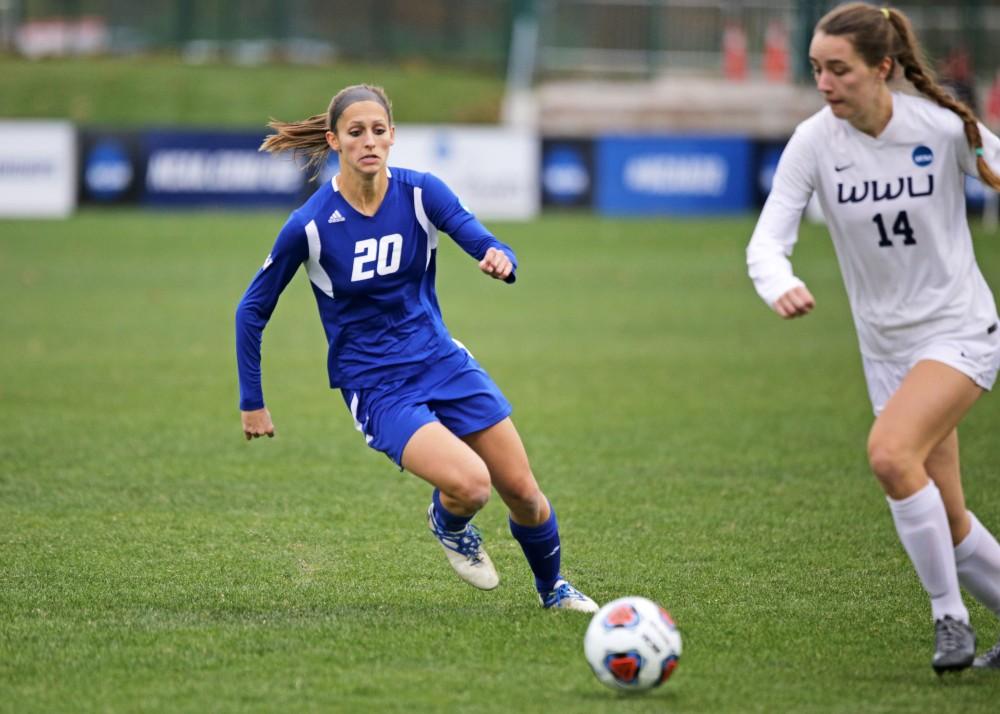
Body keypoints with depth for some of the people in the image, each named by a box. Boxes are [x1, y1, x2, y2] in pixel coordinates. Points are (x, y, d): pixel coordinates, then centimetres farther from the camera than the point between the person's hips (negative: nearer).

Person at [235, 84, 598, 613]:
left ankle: (553, 588, 33)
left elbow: (485, 245, -15)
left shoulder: (420, 192, -7)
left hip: (442, 361, 4)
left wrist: (500, 259, -40)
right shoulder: (310, 225, -15)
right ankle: (448, 524, 11)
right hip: (375, 387, -4)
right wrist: (252, 403, 0)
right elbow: (252, 311, -3)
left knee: (524, 494, 3)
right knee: (470, 484, -26)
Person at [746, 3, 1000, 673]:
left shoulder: (943, 127, -16)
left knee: (890, 452, -28)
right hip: (887, 345, 4)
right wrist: (781, 286, -37)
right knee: (945, 524, 6)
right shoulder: (814, 142, -10)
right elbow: (767, 242, -17)